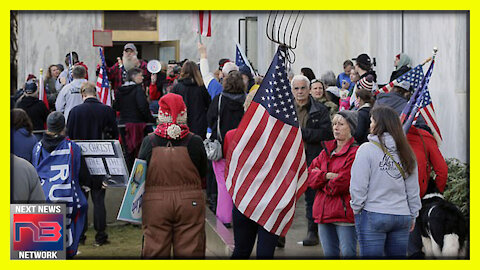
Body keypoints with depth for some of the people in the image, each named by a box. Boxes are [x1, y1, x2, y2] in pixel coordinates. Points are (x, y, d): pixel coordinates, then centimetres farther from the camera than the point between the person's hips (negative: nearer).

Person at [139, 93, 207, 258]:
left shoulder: (149, 142, -7)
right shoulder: (195, 142, -9)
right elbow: (203, 173, 3)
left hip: (154, 203, 1)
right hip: (190, 203, 0)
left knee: (155, 250, 8)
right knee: (189, 251, 8)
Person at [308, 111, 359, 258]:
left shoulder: (355, 152, -10)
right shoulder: (327, 151, 15)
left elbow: (342, 183, -17)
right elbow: (310, 176, 7)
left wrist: (320, 178, -2)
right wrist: (326, 176, -12)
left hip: (344, 213, -7)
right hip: (324, 212, 7)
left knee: (348, 253, -5)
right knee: (329, 253, 13)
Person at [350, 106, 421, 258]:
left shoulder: (367, 149, -10)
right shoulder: (405, 151, 6)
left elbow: (358, 186, -10)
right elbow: (413, 188, 10)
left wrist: (356, 208, 4)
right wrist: (413, 214, 19)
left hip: (373, 215, -5)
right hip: (402, 216, 5)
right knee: (398, 256, 13)